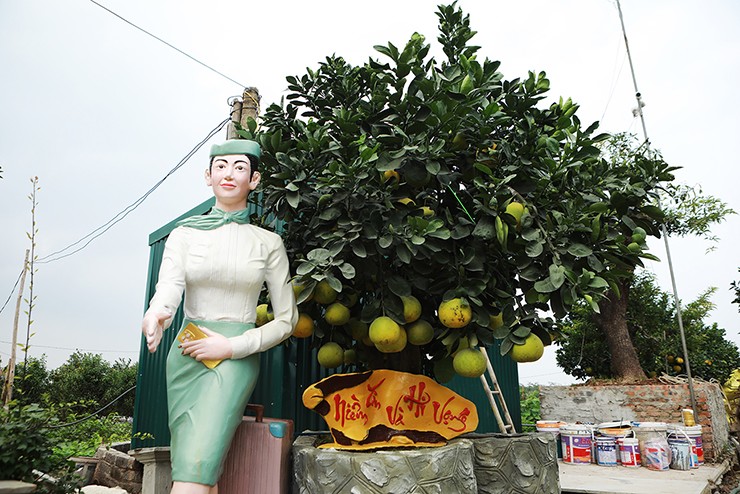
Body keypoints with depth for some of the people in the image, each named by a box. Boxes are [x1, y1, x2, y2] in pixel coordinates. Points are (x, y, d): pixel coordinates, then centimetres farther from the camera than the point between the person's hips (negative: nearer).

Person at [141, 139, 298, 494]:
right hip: (185, 355, 3)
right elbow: (169, 286, -12)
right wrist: (156, 314, -35)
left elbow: (286, 320, 3)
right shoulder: (184, 233, 7)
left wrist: (232, 346, -10)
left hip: (236, 358, -2)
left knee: (197, 461, -17)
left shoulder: (268, 242, 3)